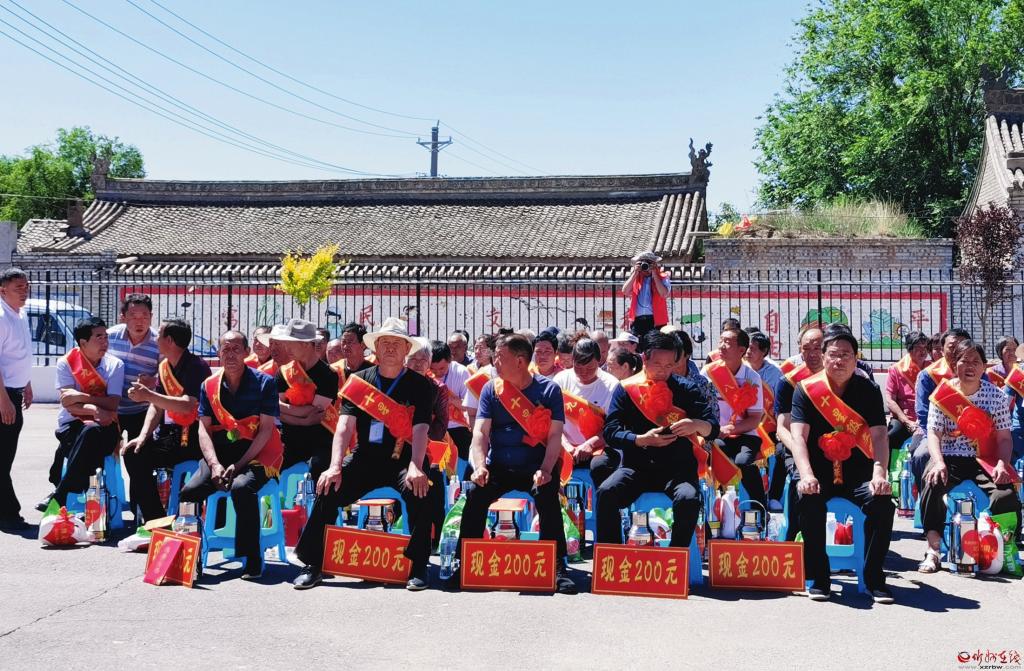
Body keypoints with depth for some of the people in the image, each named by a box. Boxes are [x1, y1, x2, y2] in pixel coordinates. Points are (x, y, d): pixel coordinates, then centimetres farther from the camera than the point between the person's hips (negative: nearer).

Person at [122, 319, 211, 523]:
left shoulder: (197, 367, -15)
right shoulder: (164, 367, 13)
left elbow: (188, 406, -28)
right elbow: (157, 407, 11)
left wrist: (148, 395, -27)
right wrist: (143, 436, -4)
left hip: (193, 437, -9)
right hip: (171, 431, 9)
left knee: (141, 458, -21)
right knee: (133, 452, -7)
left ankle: (157, 520, -7)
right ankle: (154, 521, 0)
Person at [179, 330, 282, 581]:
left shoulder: (264, 383, -2)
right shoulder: (209, 385, 9)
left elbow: (266, 430, -7)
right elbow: (204, 428, 5)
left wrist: (238, 465, -16)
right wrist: (214, 464, -13)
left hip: (256, 452, -4)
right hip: (221, 450, 4)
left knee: (241, 487, -35)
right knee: (190, 491, -23)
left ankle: (252, 558, -20)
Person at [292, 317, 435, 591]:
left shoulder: (420, 385, 2)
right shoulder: (359, 380, 8)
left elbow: (420, 429, -11)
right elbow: (345, 426, -2)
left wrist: (415, 467, -28)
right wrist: (335, 467, -17)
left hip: (402, 459, -2)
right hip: (365, 457, 2)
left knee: (419, 490, -31)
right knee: (328, 489, -20)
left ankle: (418, 567, -17)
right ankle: (313, 564, -7)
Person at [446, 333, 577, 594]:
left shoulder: (549, 389, 0)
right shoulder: (491, 389, 7)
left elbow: (554, 435, -6)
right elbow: (480, 431, -1)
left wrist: (545, 470, -21)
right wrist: (480, 466, -18)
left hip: (535, 467, -2)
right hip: (499, 467, 2)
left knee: (547, 497, -29)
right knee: (475, 495, -24)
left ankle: (558, 566, -20)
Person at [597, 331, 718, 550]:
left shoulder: (686, 389, 7)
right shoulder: (626, 389, 6)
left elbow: (713, 429, 3)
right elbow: (610, 431, -1)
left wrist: (696, 425, -20)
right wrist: (642, 440, -17)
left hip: (678, 466, 0)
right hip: (636, 466, 1)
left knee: (688, 499, -32)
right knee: (606, 493, -26)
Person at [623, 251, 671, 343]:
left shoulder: (662, 278, 8)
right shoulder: (634, 278, 16)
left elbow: (664, 294, -11)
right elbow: (625, 292, -1)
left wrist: (654, 274, -6)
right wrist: (635, 273, -1)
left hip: (656, 319, -2)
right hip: (637, 320, 2)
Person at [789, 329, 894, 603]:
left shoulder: (869, 391, 2)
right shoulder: (806, 390, -1)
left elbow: (879, 436, -8)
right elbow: (798, 437, -12)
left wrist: (879, 473, -27)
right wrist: (807, 476, -29)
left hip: (858, 472, 1)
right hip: (819, 471, -1)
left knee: (882, 501, -27)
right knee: (808, 498, -32)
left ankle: (874, 578, -10)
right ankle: (817, 578, -17)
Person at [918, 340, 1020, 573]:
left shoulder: (996, 395, 2)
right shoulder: (942, 394, -1)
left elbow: (1004, 436, 1)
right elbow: (934, 433, -6)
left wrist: (1002, 464, -18)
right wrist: (939, 462, -25)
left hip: (983, 460, 1)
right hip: (950, 459, -1)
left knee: (1006, 495, -27)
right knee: (933, 483, -33)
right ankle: (933, 550, -29)